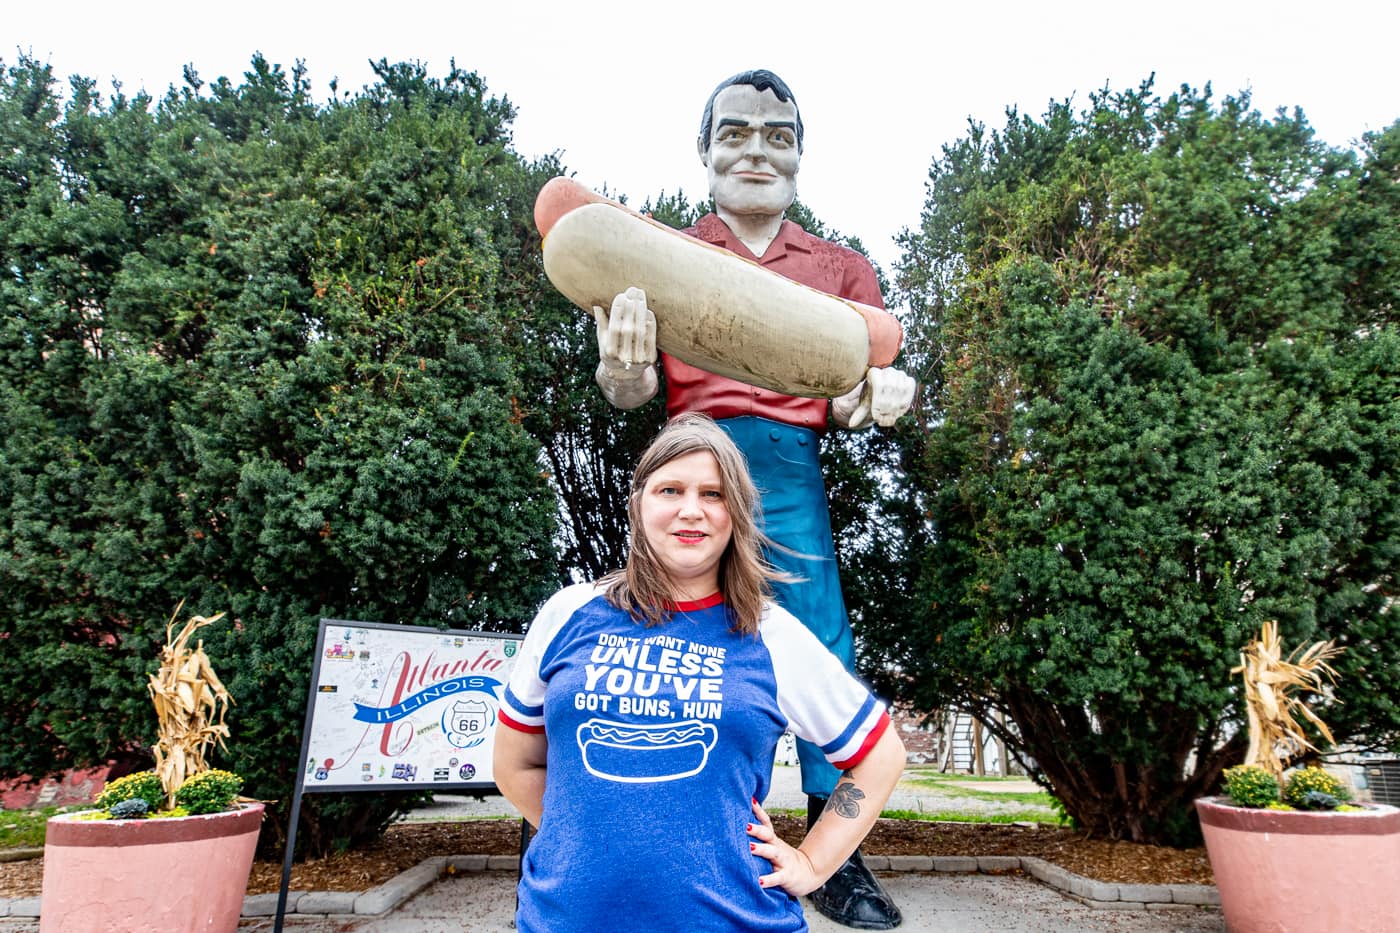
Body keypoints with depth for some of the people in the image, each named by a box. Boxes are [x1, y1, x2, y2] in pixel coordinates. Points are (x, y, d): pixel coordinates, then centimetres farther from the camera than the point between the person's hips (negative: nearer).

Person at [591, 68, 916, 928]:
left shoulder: (842, 268, 16)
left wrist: (875, 398, -16)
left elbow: (856, 395, 8)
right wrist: (623, 369, -23)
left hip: (790, 466, 1)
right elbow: (631, 389, 2)